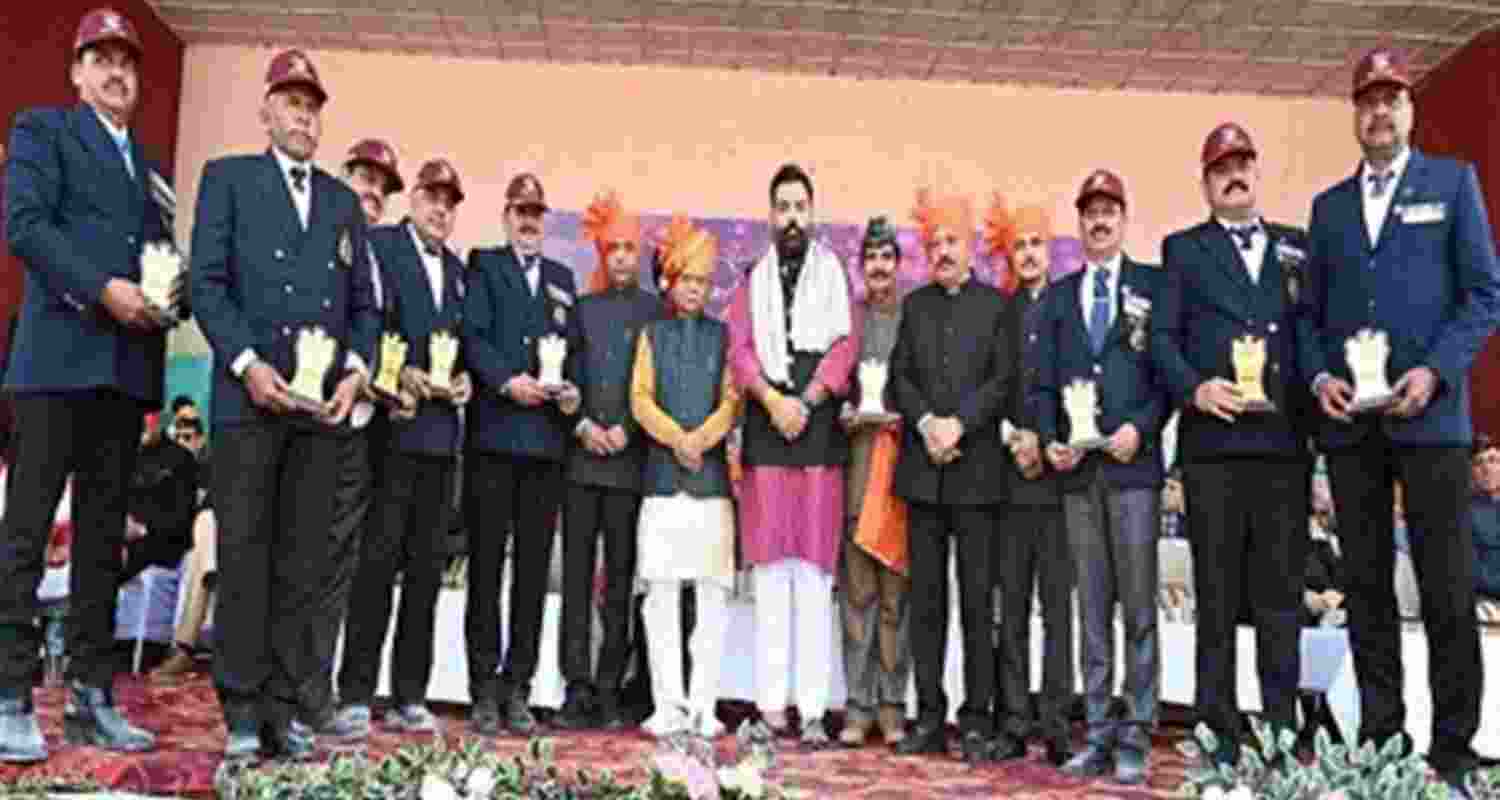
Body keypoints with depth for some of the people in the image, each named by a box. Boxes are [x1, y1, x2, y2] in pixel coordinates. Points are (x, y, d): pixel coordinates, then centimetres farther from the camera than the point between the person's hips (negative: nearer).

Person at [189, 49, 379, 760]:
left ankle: (289, 708, 9)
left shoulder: (343, 200, 20)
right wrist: (247, 363, -13)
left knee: (305, 562, 3)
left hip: (325, 401, 3)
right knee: (244, 553, -2)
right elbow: (207, 281, -1)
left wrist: (356, 369, -2)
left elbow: (363, 302, 16)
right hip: (249, 394, -3)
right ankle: (243, 709, 5)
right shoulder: (227, 177, 10)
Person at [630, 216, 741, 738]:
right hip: (662, 476, 0)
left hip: (711, 475, 0)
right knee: (661, 593, -1)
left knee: (713, 593, -2)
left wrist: (701, 438, -13)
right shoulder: (652, 333, 14)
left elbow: (732, 401, 4)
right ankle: (669, 705, 4)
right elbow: (640, 398, 4)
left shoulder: (722, 336, 12)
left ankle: (704, 705, 4)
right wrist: (676, 438, -11)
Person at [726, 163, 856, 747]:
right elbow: (739, 348, 4)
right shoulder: (753, 279, 16)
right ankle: (772, 704, 7)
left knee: (814, 570, -2)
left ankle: (813, 710, 1)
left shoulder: (834, 273, 11)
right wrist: (773, 400, -11)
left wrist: (805, 402, -12)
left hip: (820, 430, -1)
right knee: (770, 568, 2)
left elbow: (845, 346, 0)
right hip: (765, 431, 2)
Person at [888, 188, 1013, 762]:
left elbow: (1002, 380, -2)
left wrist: (958, 423, -14)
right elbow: (899, 377, 8)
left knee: (976, 597, -2)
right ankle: (929, 718, 12)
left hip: (976, 467, -3)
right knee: (926, 597, 5)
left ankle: (977, 720, 5)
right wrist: (926, 424, -9)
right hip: (922, 468, 3)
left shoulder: (997, 305, 7)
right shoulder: (914, 305, 16)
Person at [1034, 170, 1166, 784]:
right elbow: (1042, 382, 12)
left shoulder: (1154, 285, 6)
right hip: (1076, 469, 3)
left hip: (1132, 463, -3)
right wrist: (1050, 440, -4)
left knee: (1138, 606, -1)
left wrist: (1140, 429, -14)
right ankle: (1097, 734, 13)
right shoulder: (1057, 296, 16)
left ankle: (1135, 737, 6)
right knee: (1092, 608, 7)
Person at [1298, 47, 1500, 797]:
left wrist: (1434, 371, -13)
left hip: (1428, 414, -3)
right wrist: (1318, 377, -3)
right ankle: (1380, 740, 15)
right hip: (1348, 421, 3)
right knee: (1366, 586, 6)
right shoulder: (1329, 204, 16)